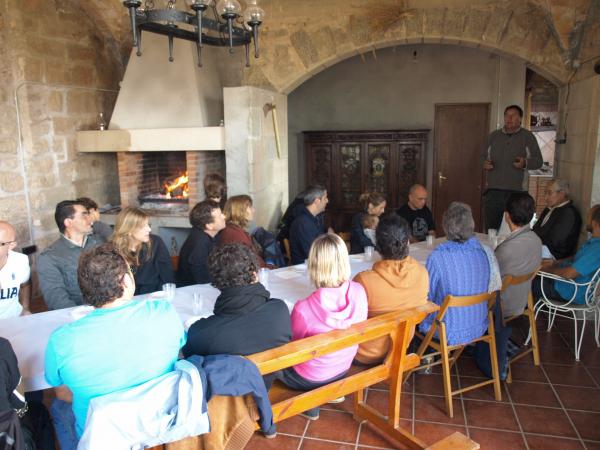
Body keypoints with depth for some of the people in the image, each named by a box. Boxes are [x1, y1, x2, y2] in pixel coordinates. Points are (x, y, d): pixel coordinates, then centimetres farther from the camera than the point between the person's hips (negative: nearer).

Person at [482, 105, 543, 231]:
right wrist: (485, 164, -2)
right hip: (492, 191, 3)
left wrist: (525, 163, -15)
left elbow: (538, 161, 6)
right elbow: (483, 156, 21)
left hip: (514, 192, -3)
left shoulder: (528, 137, 5)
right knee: (491, 229, 5)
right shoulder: (494, 135, 14)